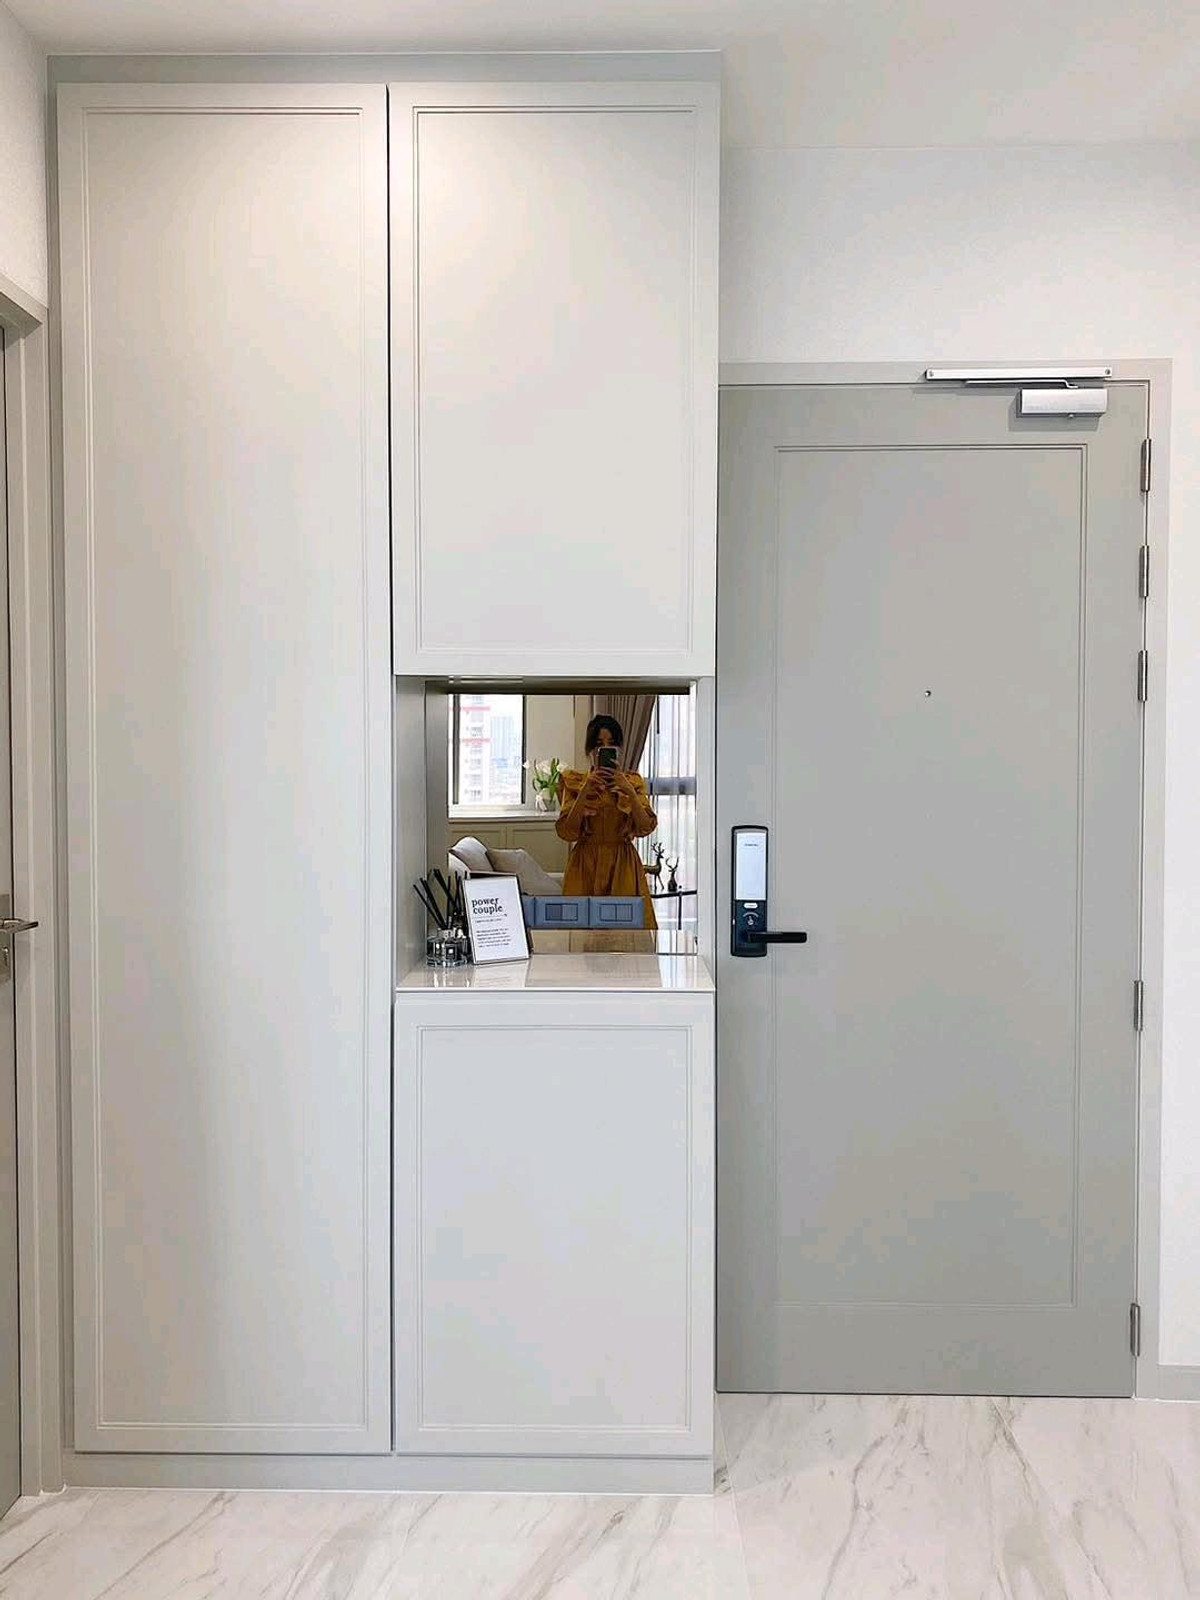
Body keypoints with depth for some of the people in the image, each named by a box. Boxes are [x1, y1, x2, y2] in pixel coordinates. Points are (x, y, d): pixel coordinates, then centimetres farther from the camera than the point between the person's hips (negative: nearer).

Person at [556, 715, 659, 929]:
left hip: (623, 863, 1)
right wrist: (585, 791, -14)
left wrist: (628, 790, -16)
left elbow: (646, 827, -6)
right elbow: (566, 832, -7)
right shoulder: (573, 782, 4)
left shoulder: (633, 782, 8)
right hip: (584, 864, -1)